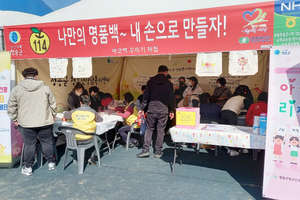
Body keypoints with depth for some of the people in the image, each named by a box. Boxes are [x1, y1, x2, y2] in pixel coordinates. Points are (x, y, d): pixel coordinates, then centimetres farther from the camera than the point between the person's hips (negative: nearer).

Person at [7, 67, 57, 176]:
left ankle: (28, 167, 21)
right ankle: (51, 163, 25)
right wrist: (52, 116, 16)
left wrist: (15, 119, 14)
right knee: (47, 143, 12)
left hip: (26, 123, 0)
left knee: (29, 145, 10)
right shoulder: (45, 88, -1)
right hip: (45, 122, 0)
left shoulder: (16, 89, 0)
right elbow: (53, 104, 4)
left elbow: (11, 107, 3)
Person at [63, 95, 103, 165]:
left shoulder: (74, 111, 4)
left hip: (76, 140, 4)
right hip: (88, 139, -3)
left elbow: (65, 114, 24)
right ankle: (90, 156, 19)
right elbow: (100, 120, 11)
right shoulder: (92, 112, -4)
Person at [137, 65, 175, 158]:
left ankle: (145, 150, 6)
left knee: (149, 129, 10)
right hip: (163, 110, -1)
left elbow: (146, 96, 1)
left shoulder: (150, 82, 3)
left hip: (151, 109, 1)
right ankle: (158, 151, 14)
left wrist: (142, 108, 5)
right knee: (160, 130, 8)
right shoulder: (169, 84, 1)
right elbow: (171, 98, 2)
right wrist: (172, 110, 11)